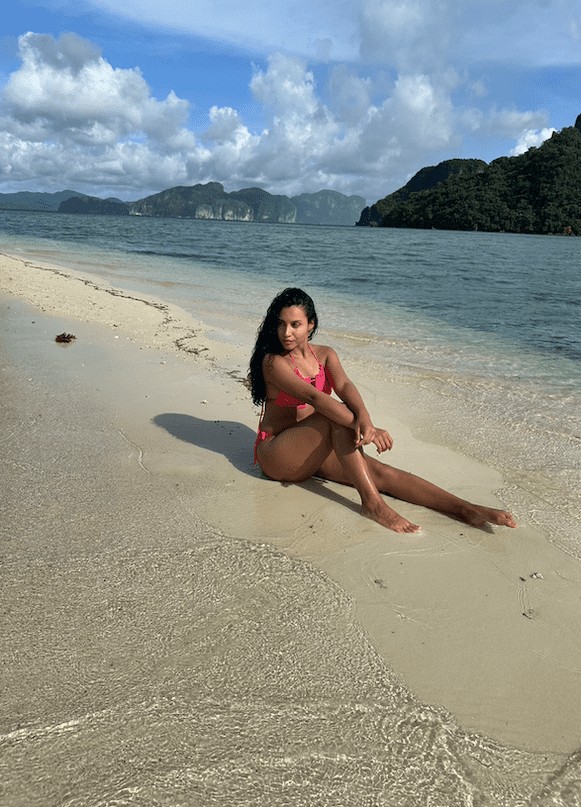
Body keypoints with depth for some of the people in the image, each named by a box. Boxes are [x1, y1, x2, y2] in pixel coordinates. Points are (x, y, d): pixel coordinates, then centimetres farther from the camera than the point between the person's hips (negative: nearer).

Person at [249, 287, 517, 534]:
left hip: (315, 451, 5)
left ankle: (467, 510, -25)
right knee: (338, 415, -31)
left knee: (378, 470, -18)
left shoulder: (325, 355, 5)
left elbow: (344, 385, -17)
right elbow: (313, 396, -30)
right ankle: (371, 502, -33)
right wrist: (367, 429, -40)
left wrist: (363, 417, -40)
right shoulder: (273, 362, -14)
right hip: (277, 454, -5)